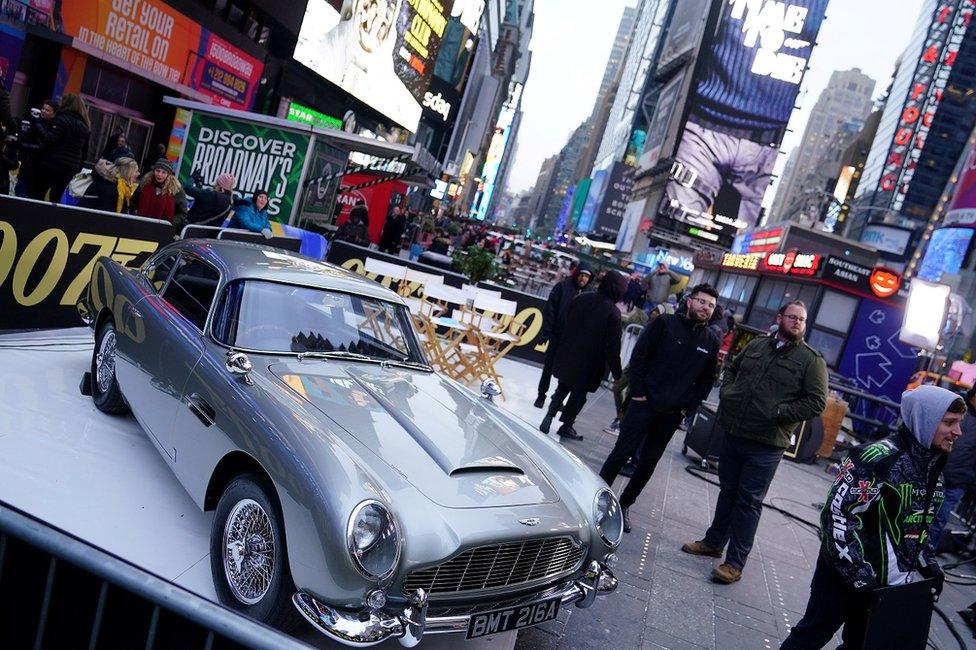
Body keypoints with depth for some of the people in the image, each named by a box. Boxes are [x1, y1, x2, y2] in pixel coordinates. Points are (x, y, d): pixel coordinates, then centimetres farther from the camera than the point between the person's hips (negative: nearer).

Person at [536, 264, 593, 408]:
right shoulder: (563, 286, -7)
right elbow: (549, 309, -8)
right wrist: (546, 331, -13)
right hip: (557, 336, -2)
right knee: (549, 368, 9)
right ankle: (541, 395, 23)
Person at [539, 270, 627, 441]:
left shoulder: (581, 298, -2)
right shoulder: (613, 312, -18)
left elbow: (567, 320, 9)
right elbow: (612, 346, -16)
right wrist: (617, 372, -8)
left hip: (567, 354, 5)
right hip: (589, 362, -5)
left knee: (563, 387, 22)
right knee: (579, 392, 12)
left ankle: (550, 415, 10)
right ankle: (566, 426, 19)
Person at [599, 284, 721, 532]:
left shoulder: (711, 341, 5)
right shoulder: (665, 323, -5)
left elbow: (707, 380, 11)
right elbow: (639, 355, -6)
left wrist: (688, 407, 2)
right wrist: (637, 392, -10)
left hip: (672, 415, 3)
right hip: (644, 404, -3)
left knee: (648, 464, 11)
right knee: (621, 453, 0)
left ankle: (625, 505, 25)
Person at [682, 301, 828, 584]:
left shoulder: (812, 361, -4)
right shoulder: (757, 345, 10)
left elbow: (817, 401, -9)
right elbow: (731, 369, 23)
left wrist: (779, 411, -17)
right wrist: (727, 391, 4)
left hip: (765, 445, -4)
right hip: (733, 433, 5)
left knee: (749, 501, 2)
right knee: (728, 490, 18)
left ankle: (735, 562, 12)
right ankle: (714, 541, 34)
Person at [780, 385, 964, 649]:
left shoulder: (934, 469, 7)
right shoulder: (879, 458, -21)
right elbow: (837, 515, -24)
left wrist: (929, 564, 6)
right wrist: (859, 574, -23)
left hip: (891, 585, 8)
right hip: (845, 577, -8)